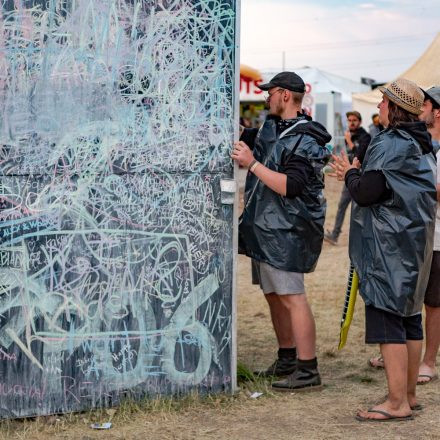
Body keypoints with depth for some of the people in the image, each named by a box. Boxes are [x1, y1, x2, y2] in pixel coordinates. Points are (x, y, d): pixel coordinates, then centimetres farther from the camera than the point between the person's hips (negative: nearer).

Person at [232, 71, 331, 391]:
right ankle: (287, 360, 26)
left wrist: (252, 163, -24)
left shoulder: (304, 141, -16)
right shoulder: (269, 128, 14)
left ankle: (308, 370, -7)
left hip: (287, 231, -10)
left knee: (292, 297, -10)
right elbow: (243, 139, 34)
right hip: (266, 228, 10)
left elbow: (290, 187, -25)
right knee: (273, 294, 15)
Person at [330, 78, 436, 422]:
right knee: (410, 317, 14)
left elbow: (366, 193, -20)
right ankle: (410, 394, 22)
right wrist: (359, 175, 15)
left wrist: (351, 174, 0)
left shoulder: (389, 145, -17)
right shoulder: (422, 146, 13)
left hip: (389, 246, -10)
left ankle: (397, 402, -7)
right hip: (415, 242, 10)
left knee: (386, 319, -7)